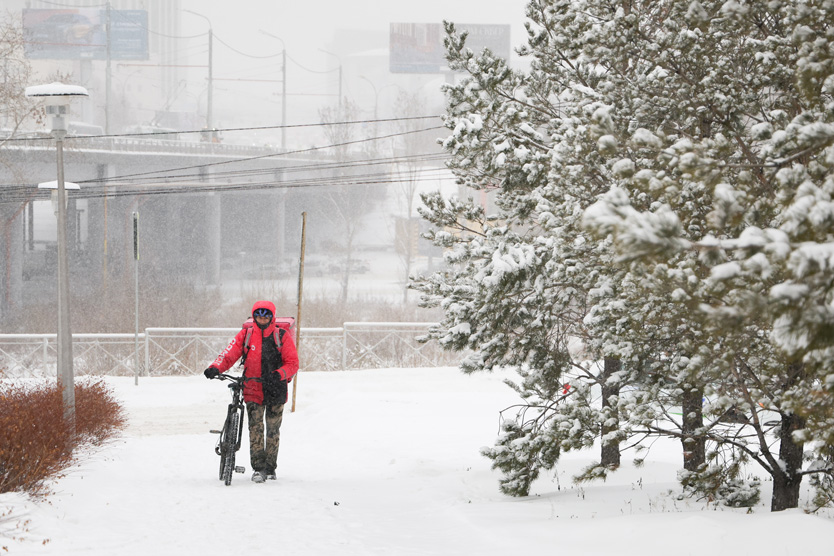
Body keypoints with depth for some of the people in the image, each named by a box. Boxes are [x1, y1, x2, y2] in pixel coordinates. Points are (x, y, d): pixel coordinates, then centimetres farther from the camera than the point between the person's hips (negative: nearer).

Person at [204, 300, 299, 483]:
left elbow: (292, 363, -6)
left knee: (273, 430, 10)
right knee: (255, 427, -13)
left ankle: (270, 467, 24)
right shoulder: (245, 335, 2)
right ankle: (258, 468, -12)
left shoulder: (282, 336, -2)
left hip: (275, 391, 0)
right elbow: (229, 354, -6)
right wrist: (215, 368, -25)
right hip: (252, 391, 0)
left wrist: (279, 375, -26)